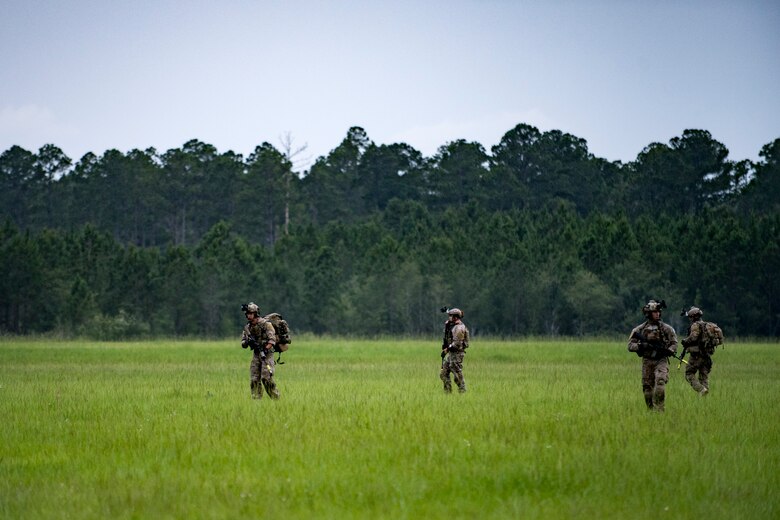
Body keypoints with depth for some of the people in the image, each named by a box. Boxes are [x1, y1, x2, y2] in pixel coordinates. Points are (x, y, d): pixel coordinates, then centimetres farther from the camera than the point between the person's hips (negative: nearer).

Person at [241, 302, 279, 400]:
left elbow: (272, 340, -16)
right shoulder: (247, 327, 9)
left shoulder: (265, 324, -11)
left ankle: (276, 399, -5)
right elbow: (243, 344, 11)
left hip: (267, 354, -6)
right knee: (254, 380, -2)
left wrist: (265, 350, -29)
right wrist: (247, 342, -13)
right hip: (256, 355, 6)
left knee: (266, 378, -15)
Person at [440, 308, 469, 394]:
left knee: (458, 376, -7)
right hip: (451, 354, 11)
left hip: (457, 354, -11)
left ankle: (463, 392, -2)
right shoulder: (453, 326, 14)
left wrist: (447, 349, -18)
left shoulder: (459, 328, -18)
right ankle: (448, 392, 13)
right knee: (443, 374, 10)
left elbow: (457, 343, -23)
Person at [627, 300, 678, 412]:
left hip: (661, 361, -2)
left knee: (660, 382, -21)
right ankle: (650, 410, 16)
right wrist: (641, 345, -18)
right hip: (647, 361, 2)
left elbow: (674, 342, 8)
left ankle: (658, 409, -20)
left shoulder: (666, 328, 2)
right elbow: (630, 346, 2)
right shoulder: (639, 329, 3)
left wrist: (669, 351, -12)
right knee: (647, 387, 3)